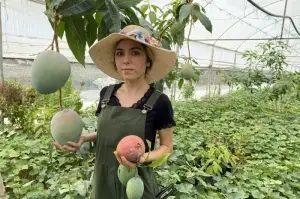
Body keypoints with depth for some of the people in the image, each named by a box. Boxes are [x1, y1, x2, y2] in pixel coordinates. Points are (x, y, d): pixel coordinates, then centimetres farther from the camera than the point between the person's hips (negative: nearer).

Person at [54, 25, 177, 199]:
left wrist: (143, 158, -24)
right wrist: (84, 138, -8)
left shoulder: (159, 102, -17)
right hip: (104, 179, 4)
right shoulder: (106, 93, -4)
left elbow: (167, 147, -7)